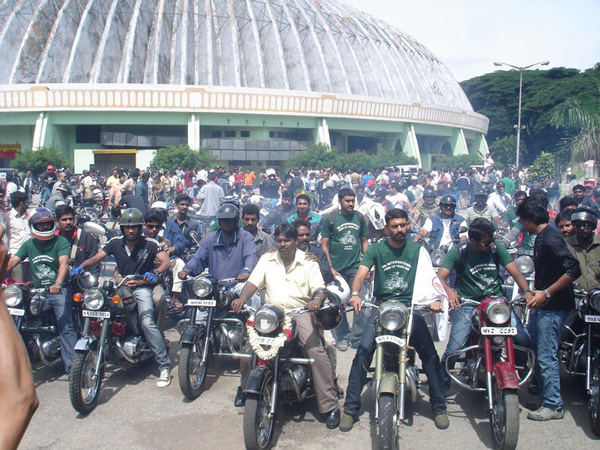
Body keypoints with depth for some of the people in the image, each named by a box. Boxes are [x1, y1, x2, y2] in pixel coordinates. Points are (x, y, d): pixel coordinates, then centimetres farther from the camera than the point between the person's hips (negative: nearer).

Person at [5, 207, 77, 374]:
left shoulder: (60, 241, -4)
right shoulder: (29, 244, 12)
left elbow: (63, 263, -19)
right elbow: (12, 261, 2)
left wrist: (58, 283, -36)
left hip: (59, 290, -5)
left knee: (66, 327, -11)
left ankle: (71, 366, -12)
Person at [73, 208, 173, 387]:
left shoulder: (149, 243, -6)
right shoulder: (115, 243, 4)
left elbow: (166, 261, -16)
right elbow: (96, 258, 0)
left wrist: (155, 273, -37)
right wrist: (81, 266, -20)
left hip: (142, 287, -5)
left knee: (147, 321, -26)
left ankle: (164, 366, -20)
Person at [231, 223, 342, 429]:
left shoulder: (308, 262, 7)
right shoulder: (267, 260, 13)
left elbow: (319, 288, -3)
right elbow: (253, 282, 3)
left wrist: (318, 299, -28)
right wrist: (241, 299, -18)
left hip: (301, 313, -2)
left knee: (317, 351, -22)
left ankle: (330, 406, -16)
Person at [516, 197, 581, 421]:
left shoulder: (551, 239, -19)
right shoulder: (540, 238, 12)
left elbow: (573, 270, -27)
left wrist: (546, 293, -24)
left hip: (553, 307, -10)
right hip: (541, 304, 10)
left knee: (546, 356, -4)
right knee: (533, 349, 16)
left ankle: (553, 405, 6)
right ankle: (542, 391, 30)